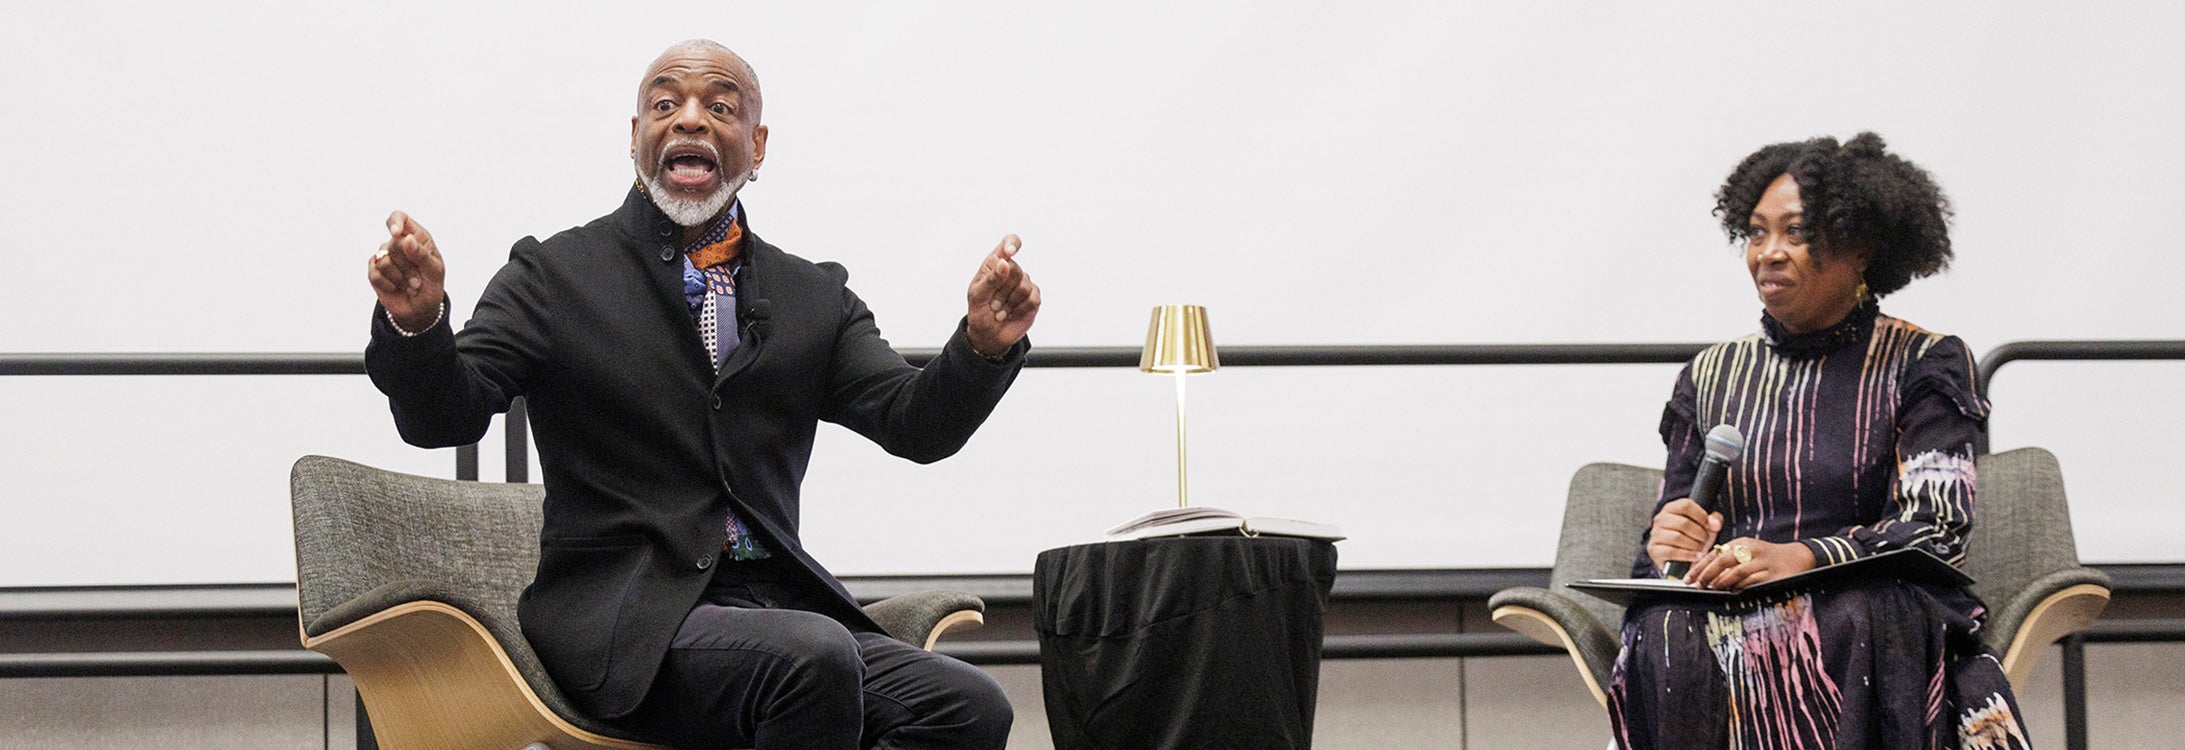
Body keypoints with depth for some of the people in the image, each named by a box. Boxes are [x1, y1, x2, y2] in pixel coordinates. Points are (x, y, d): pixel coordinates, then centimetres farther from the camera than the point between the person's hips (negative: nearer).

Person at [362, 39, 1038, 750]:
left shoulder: (814, 296, 16)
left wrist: (984, 345, -14)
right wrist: (417, 323, -26)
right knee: (813, 656, -34)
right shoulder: (552, 274, 6)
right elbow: (442, 418, -4)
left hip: (779, 604, 4)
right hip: (622, 617, -4)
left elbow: (917, 426, 7)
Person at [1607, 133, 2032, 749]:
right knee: (1667, 632, -34)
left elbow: (1937, 526, -6)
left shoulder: (1923, 363, 9)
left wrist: (1799, 558, -23)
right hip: (1725, 615, 2)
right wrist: (1665, 541, -8)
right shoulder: (1710, 376, 21)